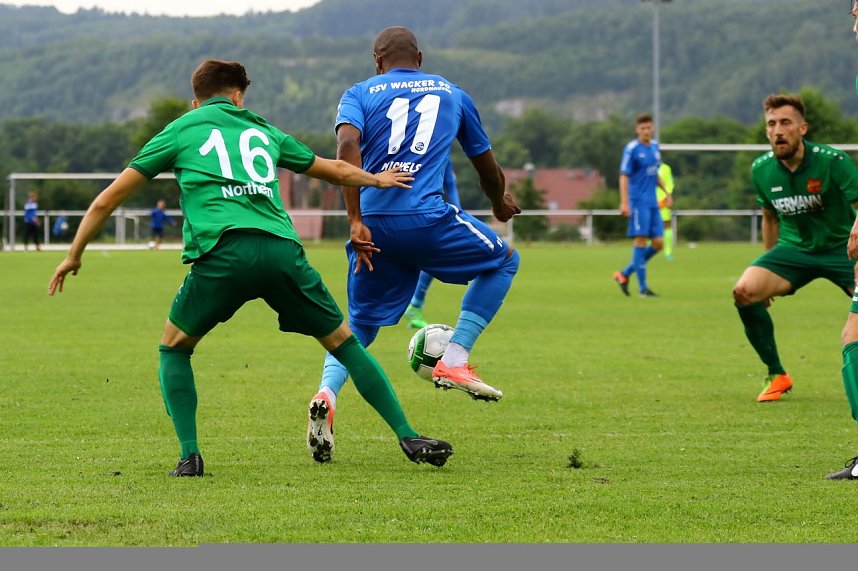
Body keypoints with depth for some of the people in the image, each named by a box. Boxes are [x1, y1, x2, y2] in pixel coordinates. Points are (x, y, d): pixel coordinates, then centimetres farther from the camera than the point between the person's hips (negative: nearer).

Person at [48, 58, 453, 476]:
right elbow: (335, 170, 44)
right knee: (343, 341, 18)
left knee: (174, 348, 19)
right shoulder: (263, 131, 29)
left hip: (223, 252, -2)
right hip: (282, 250, 2)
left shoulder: (181, 130, 22)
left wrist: (74, 255, 34)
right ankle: (408, 437, 15)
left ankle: (189, 456, 4)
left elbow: (108, 199, 23)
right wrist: (376, 179, 63)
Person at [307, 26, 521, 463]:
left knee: (359, 324, 18)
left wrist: (356, 221, -12)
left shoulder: (360, 94, 14)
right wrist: (500, 204, 51)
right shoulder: (452, 94, 20)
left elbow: (347, 144, -8)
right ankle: (454, 362, 11)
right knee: (503, 260, 23)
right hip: (426, 216, -2)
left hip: (373, 225, 2)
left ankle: (326, 394, -11)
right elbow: (487, 166, 29)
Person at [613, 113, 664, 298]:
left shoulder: (655, 146, 13)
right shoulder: (631, 149, -8)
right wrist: (624, 203, -16)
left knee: (658, 243, 3)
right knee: (641, 240, -8)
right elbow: (624, 177, -10)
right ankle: (642, 287, -4)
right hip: (638, 201, -7)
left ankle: (624, 274, 16)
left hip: (652, 202, 7)